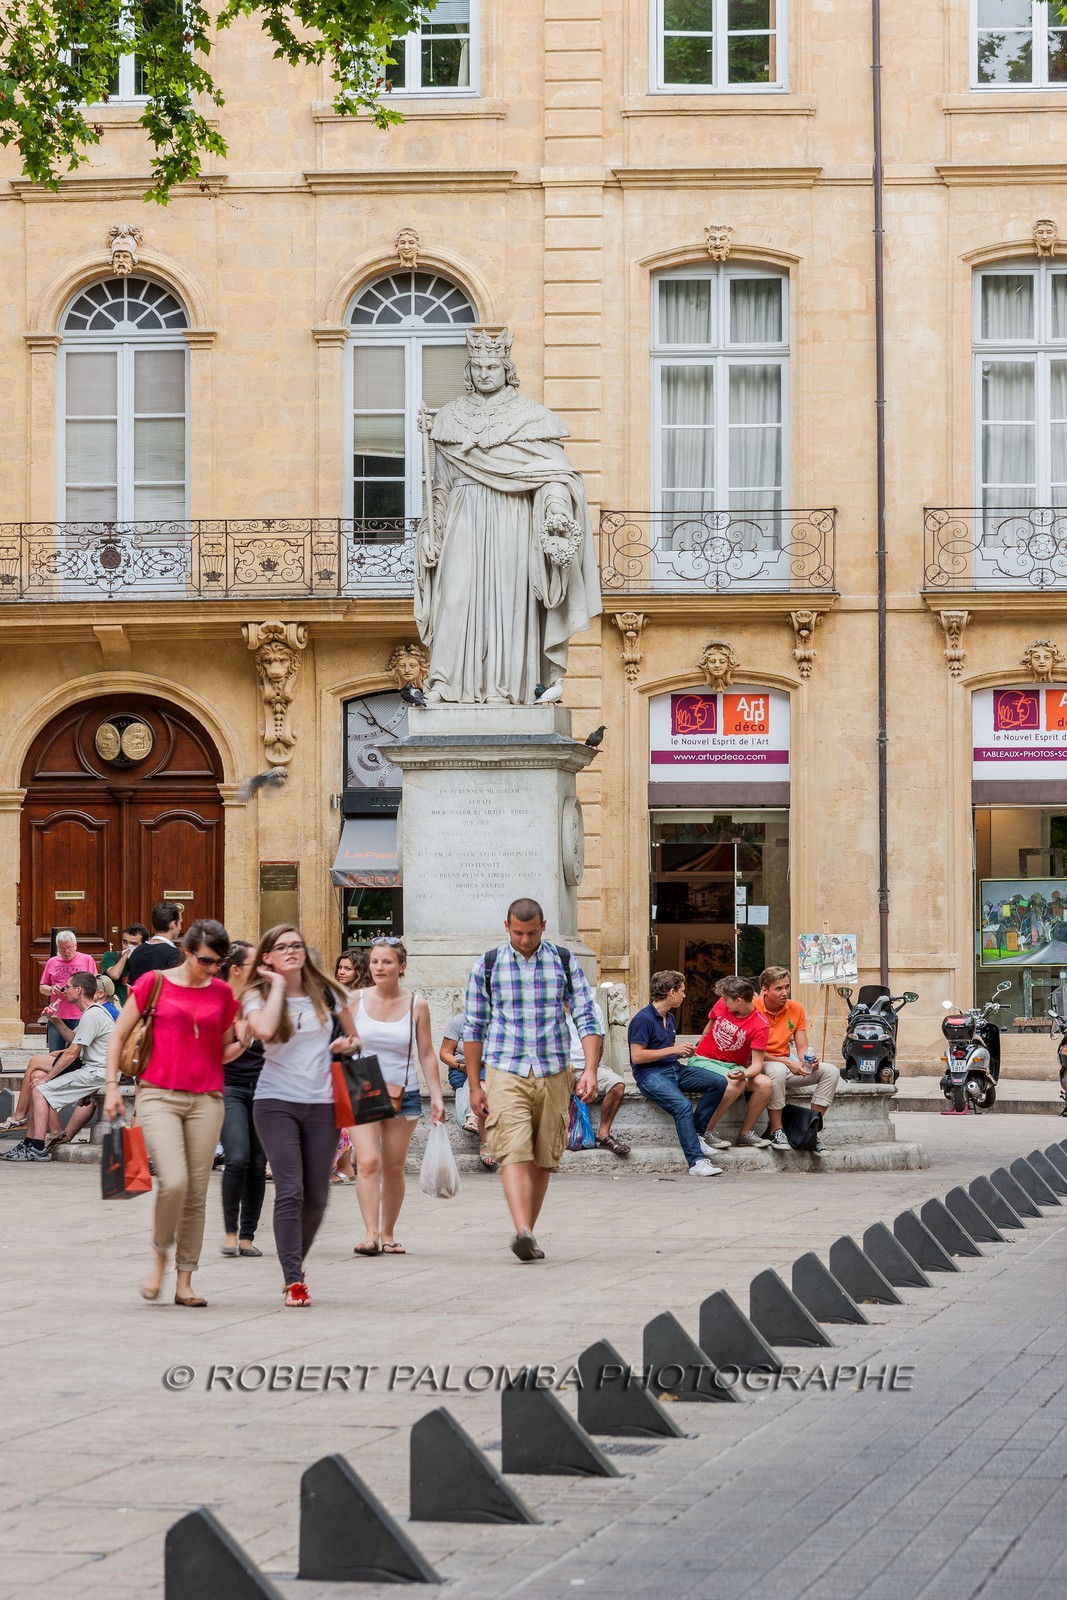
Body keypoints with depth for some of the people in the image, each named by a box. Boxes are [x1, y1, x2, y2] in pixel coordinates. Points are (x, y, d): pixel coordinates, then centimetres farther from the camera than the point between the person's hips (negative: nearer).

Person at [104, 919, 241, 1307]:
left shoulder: (222, 993, 10)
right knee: (173, 1182, -19)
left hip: (206, 1099, 3)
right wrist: (112, 1086, 0)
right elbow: (118, 1036, 6)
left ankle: (184, 1282, 10)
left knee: (196, 1194, 2)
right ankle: (160, 1256, 6)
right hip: (159, 1095, -3)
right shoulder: (153, 983, 1)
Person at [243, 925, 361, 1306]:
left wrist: (347, 1044, -3)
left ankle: (294, 1265, 28)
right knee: (290, 1192, -14)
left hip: (322, 1103, 3)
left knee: (316, 1197, 6)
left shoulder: (326, 993, 7)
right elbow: (264, 1031, -24)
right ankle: (293, 1281, -13)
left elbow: (353, 1037, 21)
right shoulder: (258, 996, -1)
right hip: (277, 1102, -3)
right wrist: (278, 985, -13)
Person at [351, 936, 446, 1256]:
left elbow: (426, 1055, 5)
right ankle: (371, 1233, -20)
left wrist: (436, 1096, 1)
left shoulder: (416, 1005, 2)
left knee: (394, 1167, 5)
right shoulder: (355, 1001, 1)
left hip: (403, 1094, 1)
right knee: (368, 1162, -16)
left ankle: (388, 1235, 17)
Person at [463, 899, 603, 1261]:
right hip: (505, 1073, -2)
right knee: (514, 1153, -18)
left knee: (544, 1160, 6)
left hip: (554, 1075, 2)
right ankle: (523, 1232, -32)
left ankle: (529, 1235, 17)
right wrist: (474, 1085, 5)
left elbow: (587, 1019, 4)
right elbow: (474, 1027, 8)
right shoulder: (488, 966, 3)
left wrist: (590, 1070, -9)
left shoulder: (564, 963, 5)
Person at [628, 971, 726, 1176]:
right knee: (683, 1105, -33)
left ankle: (695, 1133, -7)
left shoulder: (669, 1018, 18)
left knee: (718, 1082, -10)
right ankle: (696, 1162, -35)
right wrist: (672, 1050, -14)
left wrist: (681, 1051, 7)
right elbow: (637, 1056, -18)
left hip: (674, 1069, 9)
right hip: (650, 1074, -9)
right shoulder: (643, 1019, -11)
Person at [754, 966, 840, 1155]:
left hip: (786, 1066, 6)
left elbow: (802, 1049, 5)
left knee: (831, 1071, -11)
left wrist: (808, 1061, -20)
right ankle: (776, 1132, -30)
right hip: (760, 1067, -6)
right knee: (778, 1069, -40)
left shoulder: (796, 1009, 4)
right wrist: (786, 1062, -24)